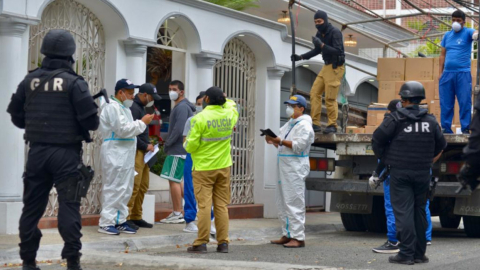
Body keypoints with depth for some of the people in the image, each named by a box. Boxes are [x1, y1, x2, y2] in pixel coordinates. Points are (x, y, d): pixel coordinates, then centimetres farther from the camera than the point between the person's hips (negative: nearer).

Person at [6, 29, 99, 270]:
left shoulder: (30, 81, 4)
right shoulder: (74, 83, -9)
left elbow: (16, 115, 10)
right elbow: (90, 121, -12)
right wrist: (88, 127, 10)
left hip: (37, 151, 4)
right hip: (66, 153, -4)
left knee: (32, 207, 11)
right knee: (68, 206, -1)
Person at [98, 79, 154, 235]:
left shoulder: (124, 108, 20)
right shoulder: (112, 107, -12)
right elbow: (123, 129, -18)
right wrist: (142, 122, -11)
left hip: (125, 155, 10)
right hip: (114, 155, -10)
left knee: (125, 190, 11)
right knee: (113, 189, -7)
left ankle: (120, 221, 16)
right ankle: (106, 223, -3)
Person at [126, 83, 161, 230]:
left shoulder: (141, 107, 18)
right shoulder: (134, 108, -14)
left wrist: (148, 144, 10)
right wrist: (145, 146, -13)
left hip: (143, 152, 10)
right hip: (136, 152, -10)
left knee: (143, 186, 12)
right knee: (134, 186, -10)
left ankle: (136, 217, 18)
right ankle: (126, 217, -7)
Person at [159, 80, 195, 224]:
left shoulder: (182, 107, -13)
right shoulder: (179, 107, 18)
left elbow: (178, 129, -21)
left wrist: (167, 144, -11)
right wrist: (168, 144, 12)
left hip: (178, 150, -10)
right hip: (178, 149, 10)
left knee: (174, 180, -7)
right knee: (176, 180, 14)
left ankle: (177, 214, -3)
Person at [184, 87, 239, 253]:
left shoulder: (200, 118, -14)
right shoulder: (229, 115, 1)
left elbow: (191, 146, -12)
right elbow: (232, 105, 27)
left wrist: (187, 143, 8)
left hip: (203, 168, -4)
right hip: (224, 167, 4)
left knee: (204, 205, -3)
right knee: (222, 205, 8)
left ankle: (201, 243, -2)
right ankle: (223, 243, 9)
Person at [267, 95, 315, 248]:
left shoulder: (304, 126, -9)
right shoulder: (289, 124, 21)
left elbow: (299, 145, -19)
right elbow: (283, 144, 21)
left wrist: (280, 141, -22)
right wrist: (273, 141, 2)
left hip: (296, 169, -10)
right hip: (284, 167, 10)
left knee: (294, 203, -11)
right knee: (282, 203, 12)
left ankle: (298, 238, -11)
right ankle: (287, 235, 18)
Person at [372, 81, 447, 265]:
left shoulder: (395, 118, -8)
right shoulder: (430, 120, 7)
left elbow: (377, 140, -8)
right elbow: (440, 145, 15)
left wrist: (384, 158, 8)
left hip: (400, 172, -4)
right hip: (422, 173, 4)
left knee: (403, 212, -5)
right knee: (419, 212, 12)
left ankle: (406, 253, -9)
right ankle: (419, 253, 16)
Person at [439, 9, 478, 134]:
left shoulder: (467, 32, 1)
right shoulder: (447, 35, 14)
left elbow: (475, 34, -23)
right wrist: (440, 72, 9)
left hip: (463, 73, -4)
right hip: (447, 73, 4)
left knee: (465, 102, -3)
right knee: (445, 103, 5)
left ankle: (465, 128, 1)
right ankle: (446, 128, 12)